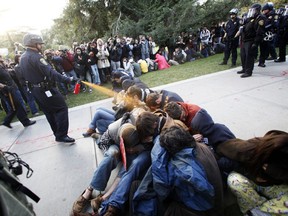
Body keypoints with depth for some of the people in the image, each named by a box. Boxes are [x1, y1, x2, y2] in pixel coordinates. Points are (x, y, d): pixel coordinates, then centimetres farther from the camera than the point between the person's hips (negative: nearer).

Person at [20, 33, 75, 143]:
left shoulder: (23, 57, 13)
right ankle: (61, 135, -4)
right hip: (45, 89, -10)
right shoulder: (35, 56, -19)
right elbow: (50, 72, -28)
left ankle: (58, 134, 24)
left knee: (49, 112, 16)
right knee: (61, 108, -4)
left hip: (34, 89, 10)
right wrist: (67, 79, -28)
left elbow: (25, 75, 19)